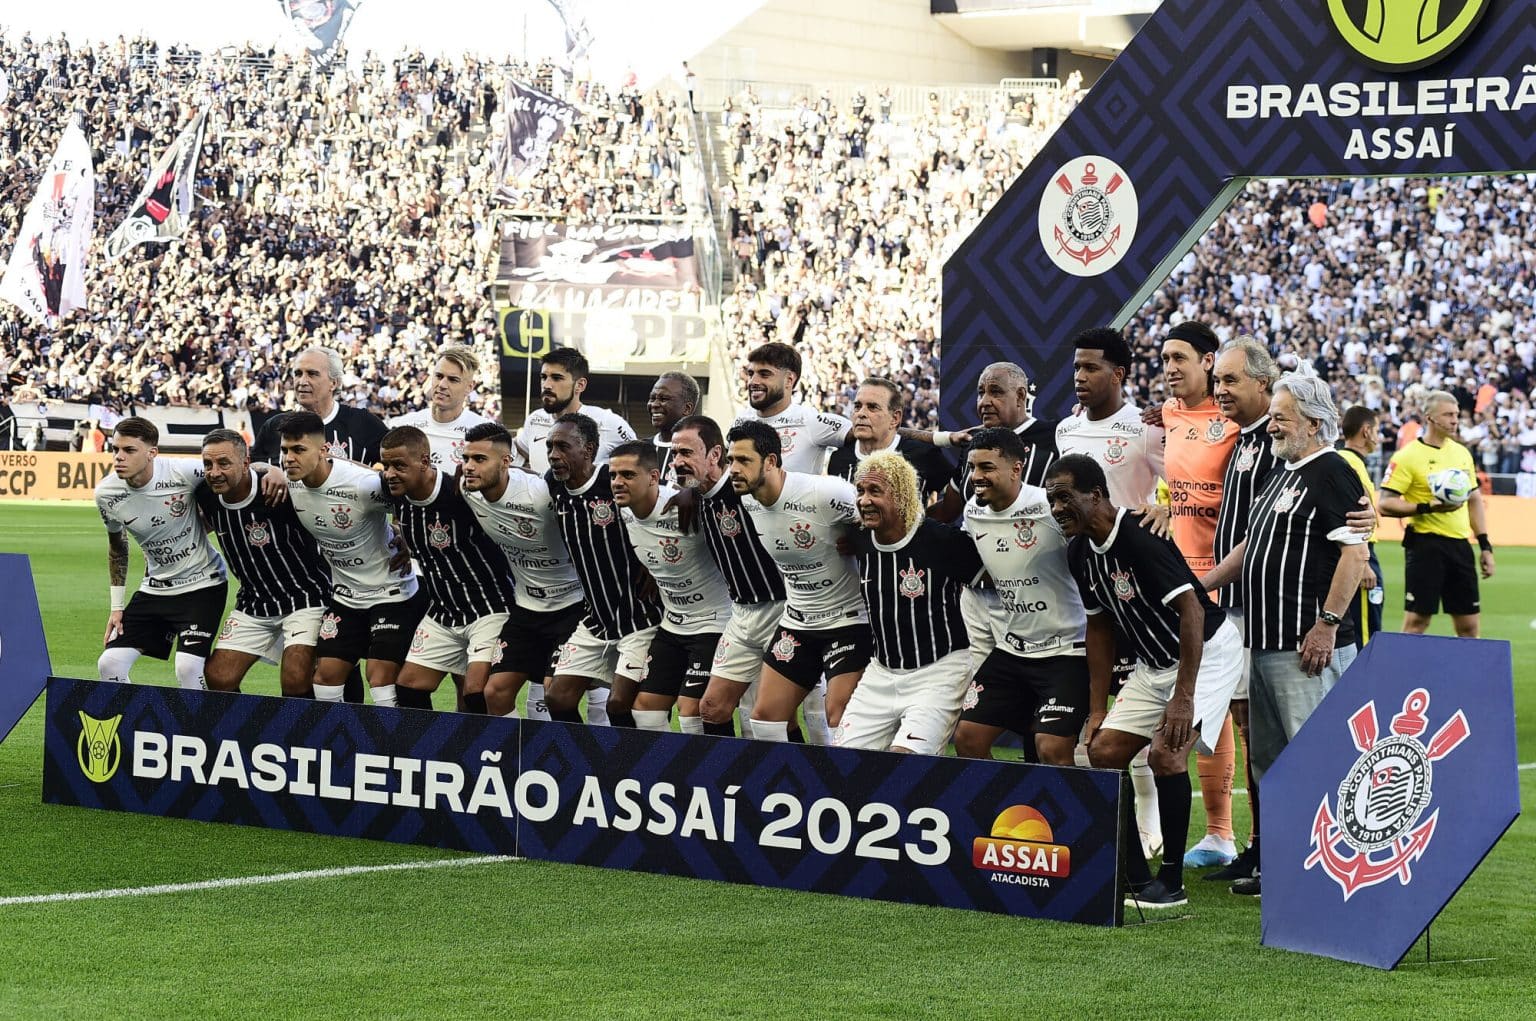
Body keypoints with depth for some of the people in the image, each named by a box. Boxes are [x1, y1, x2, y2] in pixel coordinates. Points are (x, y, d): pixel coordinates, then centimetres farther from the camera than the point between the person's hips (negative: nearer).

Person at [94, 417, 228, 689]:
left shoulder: (185, 472, -23)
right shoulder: (106, 493, -9)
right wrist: (116, 606, 10)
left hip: (203, 583, -4)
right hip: (155, 587, 5)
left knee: (188, 669, -20)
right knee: (109, 664, -5)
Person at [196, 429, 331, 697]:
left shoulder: (277, 491, -25)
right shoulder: (207, 497, -7)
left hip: (305, 598, -6)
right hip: (253, 603, 6)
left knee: (295, 681, -20)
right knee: (218, 678, 0)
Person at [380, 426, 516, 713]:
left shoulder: (460, 493, -24)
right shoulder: (398, 495, -3)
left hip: (490, 609, -8)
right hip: (442, 612, 8)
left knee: (477, 693, -19)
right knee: (408, 688, 5)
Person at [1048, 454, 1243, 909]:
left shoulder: (1139, 537, -26)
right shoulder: (1081, 552, 1)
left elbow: (1191, 610, -30)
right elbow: (1099, 626, 12)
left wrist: (1183, 697, -32)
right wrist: (1098, 708, 9)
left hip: (1208, 651, -9)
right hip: (1155, 662, 9)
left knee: (1166, 752, -23)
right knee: (1104, 751, -1)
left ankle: (1172, 881, -11)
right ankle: (1135, 878, 5)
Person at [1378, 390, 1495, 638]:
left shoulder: (1462, 453, 13)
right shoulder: (1408, 456, -8)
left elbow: (1475, 501, 21)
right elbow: (1386, 505, -12)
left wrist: (1485, 545, 15)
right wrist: (1427, 508, -22)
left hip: (1460, 544, 6)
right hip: (1426, 545, -6)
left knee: (1468, 625, 7)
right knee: (1417, 620, -4)